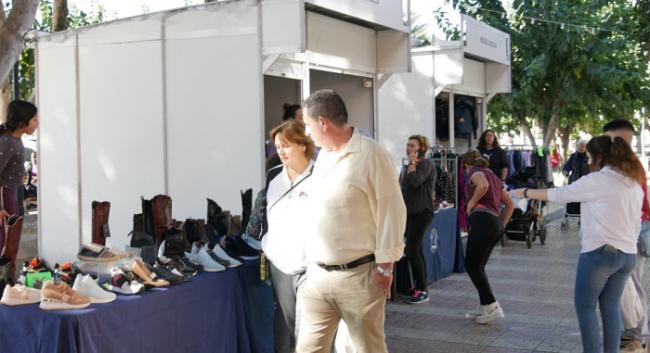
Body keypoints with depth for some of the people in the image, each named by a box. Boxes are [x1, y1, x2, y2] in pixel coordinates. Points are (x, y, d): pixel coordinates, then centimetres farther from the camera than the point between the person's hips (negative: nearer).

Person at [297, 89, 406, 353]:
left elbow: (391, 212, -13)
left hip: (358, 276, -7)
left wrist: (385, 267, -12)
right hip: (317, 275, 7)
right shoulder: (323, 155, 12)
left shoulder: (371, 155, -13)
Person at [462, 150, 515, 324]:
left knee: (471, 265, -6)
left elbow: (483, 185, -21)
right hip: (497, 224, 9)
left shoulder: (475, 172, 4)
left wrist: (471, 203, -8)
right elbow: (510, 204, 25)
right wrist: (502, 224, 21)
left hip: (482, 219, -9)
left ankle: (492, 306, -14)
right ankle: (485, 307, 13)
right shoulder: (494, 177, 28)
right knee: (478, 266, 14)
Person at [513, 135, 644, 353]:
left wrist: (526, 193, 5)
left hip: (600, 252, -7)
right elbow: (637, 223, 16)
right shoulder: (635, 184, 12)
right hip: (628, 254, 7)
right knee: (611, 305, 13)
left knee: (585, 306, 4)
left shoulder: (597, 180, -10)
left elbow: (559, 194, -5)